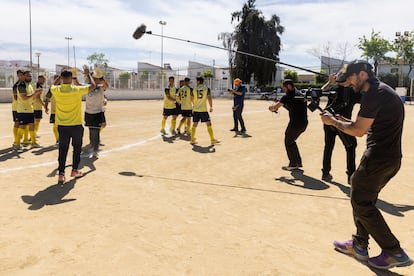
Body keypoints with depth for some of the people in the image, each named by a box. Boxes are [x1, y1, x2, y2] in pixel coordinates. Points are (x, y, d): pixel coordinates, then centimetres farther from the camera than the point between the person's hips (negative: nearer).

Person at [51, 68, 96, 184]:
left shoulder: (57, 90, -6)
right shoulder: (77, 90, -14)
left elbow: (53, 85, 21)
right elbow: (93, 85, 1)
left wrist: (61, 76, 23)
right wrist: (88, 74, 13)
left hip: (62, 125, 2)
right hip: (76, 125, -2)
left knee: (63, 150, 5)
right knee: (77, 148, 16)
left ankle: (61, 174, 1)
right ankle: (75, 170, 25)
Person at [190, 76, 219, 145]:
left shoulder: (194, 89, 4)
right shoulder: (206, 88, -3)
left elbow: (192, 99, 14)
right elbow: (209, 98, -7)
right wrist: (211, 107, 5)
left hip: (195, 109, 3)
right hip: (203, 109, -3)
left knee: (194, 124, 12)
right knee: (208, 124, 4)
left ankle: (192, 140, 15)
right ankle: (213, 140, 5)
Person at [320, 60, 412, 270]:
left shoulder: (374, 94, -16)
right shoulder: (383, 90, 16)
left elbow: (359, 130, -17)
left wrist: (334, 122, -4)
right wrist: (344, 120, 11)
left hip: (379, 157, -10)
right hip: (391, 158, 10)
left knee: (361, 202, -1)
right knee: (363, 197, 18)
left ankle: (395, 252, 5)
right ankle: (359, 245, 28)